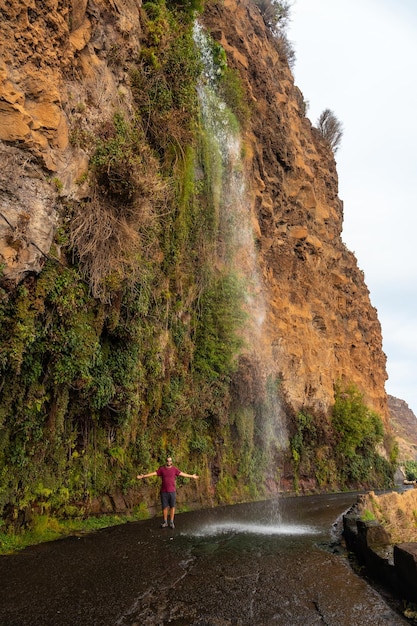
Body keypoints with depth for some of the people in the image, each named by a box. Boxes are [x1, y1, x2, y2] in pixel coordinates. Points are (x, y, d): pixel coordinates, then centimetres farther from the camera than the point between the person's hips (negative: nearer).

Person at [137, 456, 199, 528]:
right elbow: (153, 473, -3)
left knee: (172, 507, 5)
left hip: (172, 491, 0)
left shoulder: (174, 469, 1)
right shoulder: (161, 469, 0)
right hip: (164, 492, 0)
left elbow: (182, 474, 3)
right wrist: (143, 476, -10)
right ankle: (165, 522, 20)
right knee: (164, 507, 6)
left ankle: (171, 522, 17)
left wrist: (192, 476, 2)